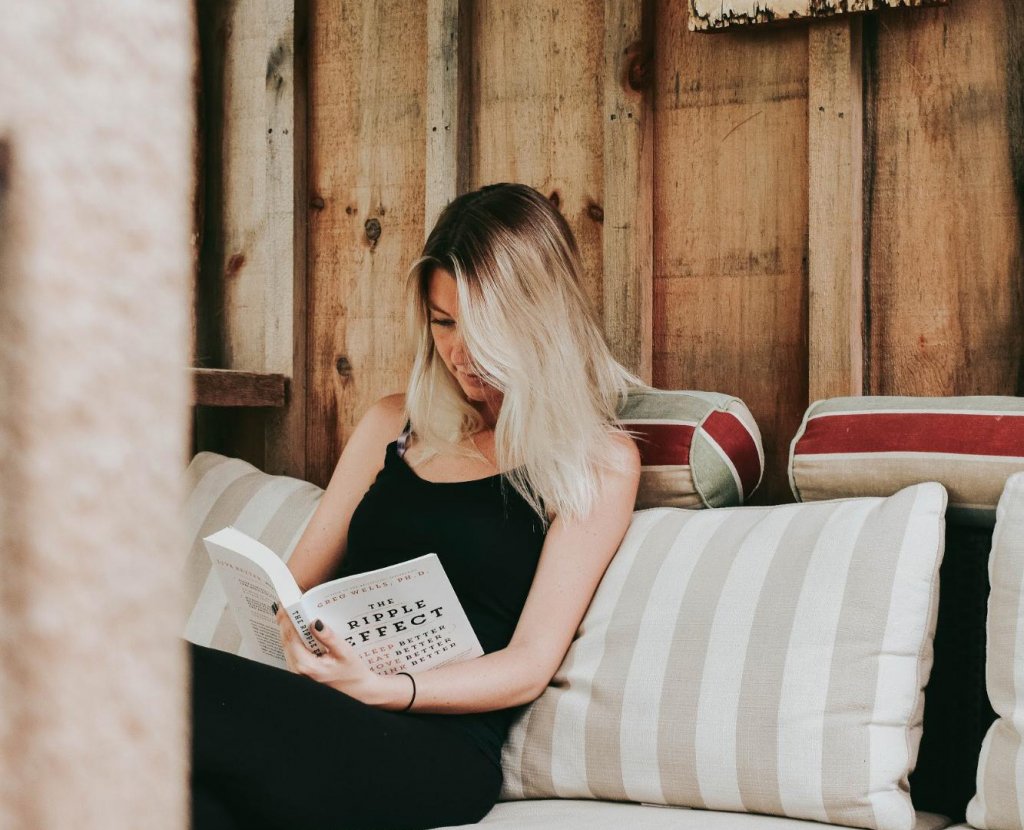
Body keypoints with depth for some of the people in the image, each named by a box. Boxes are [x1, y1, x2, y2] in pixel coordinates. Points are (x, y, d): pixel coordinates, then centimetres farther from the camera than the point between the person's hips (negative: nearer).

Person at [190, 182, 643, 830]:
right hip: (324, 717, 5)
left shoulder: (600, 461, 7)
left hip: (440, 747, -4)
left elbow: (529, 666, -1)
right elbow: (298, 583, 22)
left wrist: (383, 690, -19)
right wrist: (301, 633, -4)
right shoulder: (394, 424, 23)